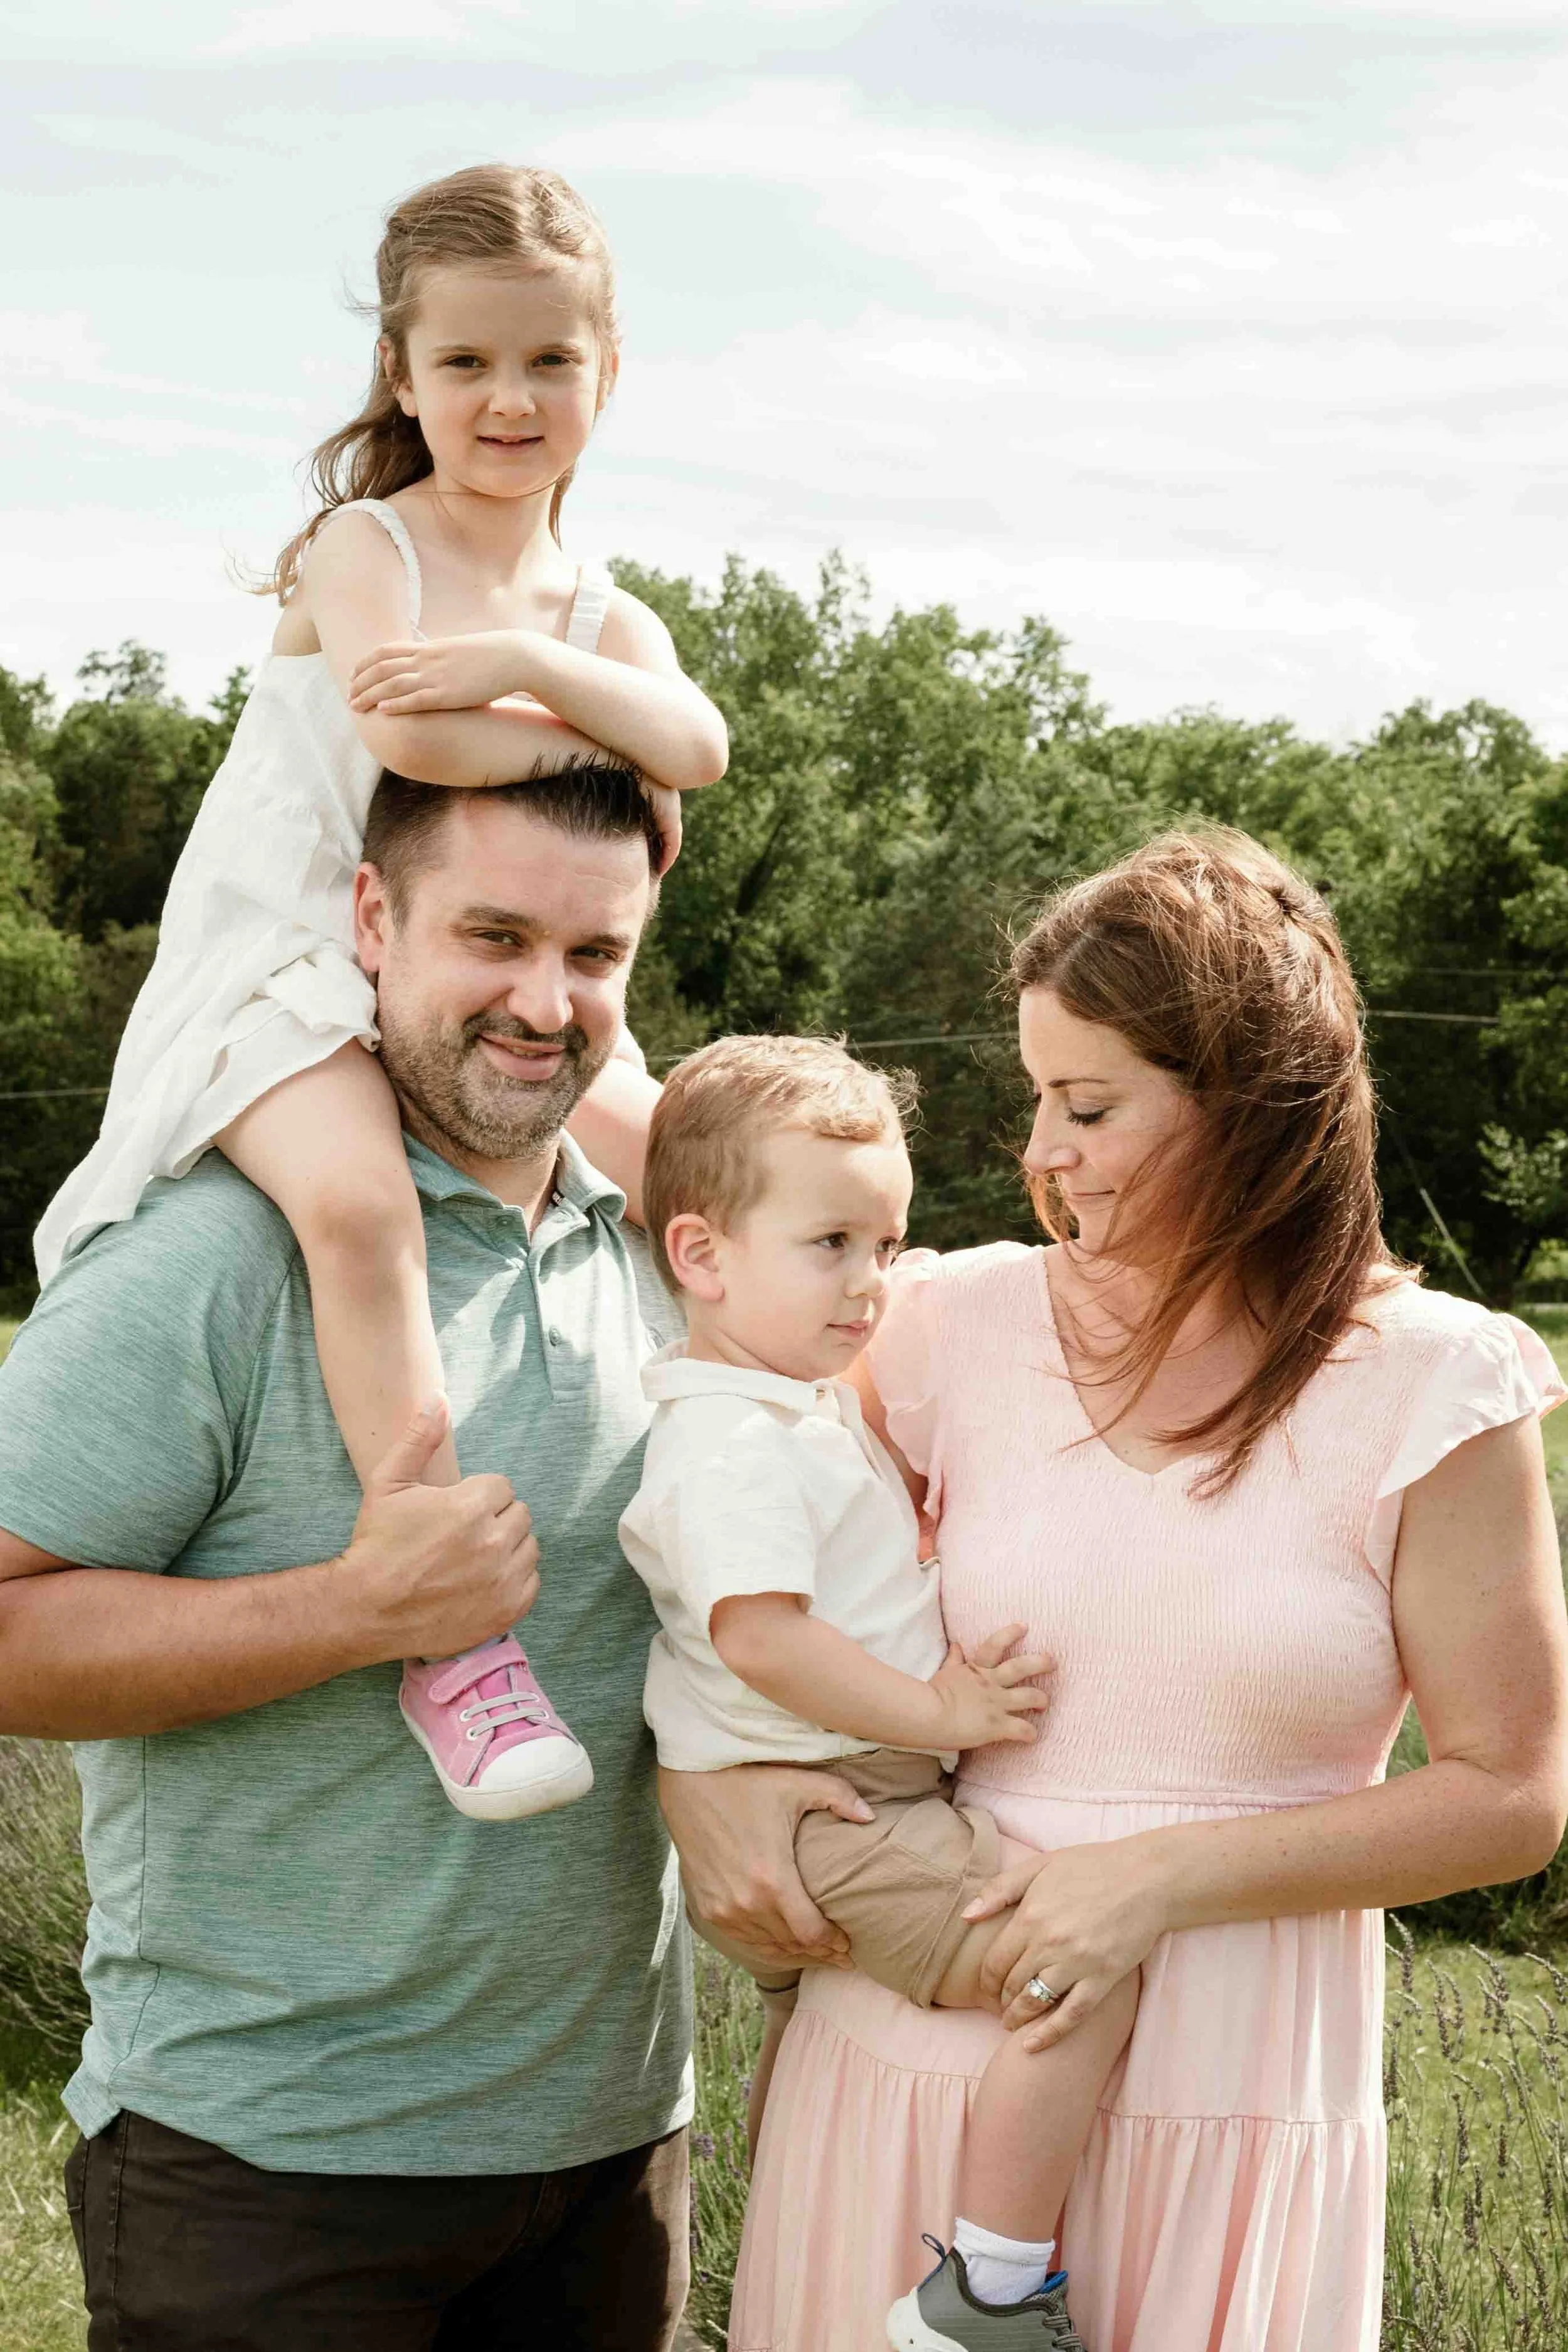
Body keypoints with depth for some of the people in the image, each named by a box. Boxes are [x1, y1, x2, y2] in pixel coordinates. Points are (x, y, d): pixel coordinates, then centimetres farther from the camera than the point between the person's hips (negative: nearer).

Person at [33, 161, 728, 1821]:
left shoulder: (605, 616, 11)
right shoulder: (359, 547, -5)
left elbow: (696, 748, -12)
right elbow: (412, 735, -25)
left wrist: (527, 662, -26)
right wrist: (589, 750, -10)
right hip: (287, 979, -7)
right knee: (358, 1202, -36)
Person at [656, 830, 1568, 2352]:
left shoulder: (1430, 1387, -7)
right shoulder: (961, 1326, -2)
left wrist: (1171, 1875, -14)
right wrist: (695, 1778, -8)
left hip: (1237, 2099, -2)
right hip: (919, 2042, 2)